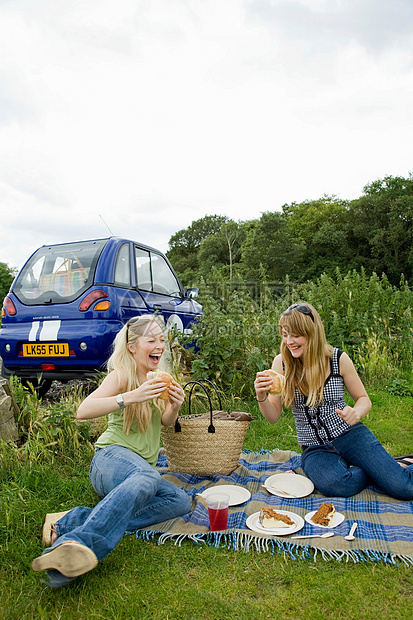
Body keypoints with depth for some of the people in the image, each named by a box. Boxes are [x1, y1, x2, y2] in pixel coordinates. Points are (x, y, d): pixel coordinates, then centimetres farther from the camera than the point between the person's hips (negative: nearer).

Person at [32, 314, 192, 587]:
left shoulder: (156, 377, 16)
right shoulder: (121, 375, -5)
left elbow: (166, 422, 19)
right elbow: (83, 411, -18)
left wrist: (175, 405, -4)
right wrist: (130, 397, -30)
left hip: (142, 468, 7)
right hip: (113, 456, -7)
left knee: (181, 501, -23)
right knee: (147, 477, -39)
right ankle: (74, 543, -53)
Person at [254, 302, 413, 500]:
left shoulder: (338, 359, -7)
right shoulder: (282, 362, -5)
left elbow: (364, 399, 6)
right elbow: (273, 416, -1)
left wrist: (356, 412, -18)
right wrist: (262, 397, -23)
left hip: (350, 435, -1)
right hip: (315, 450, 1)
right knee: (333, 485, -32)